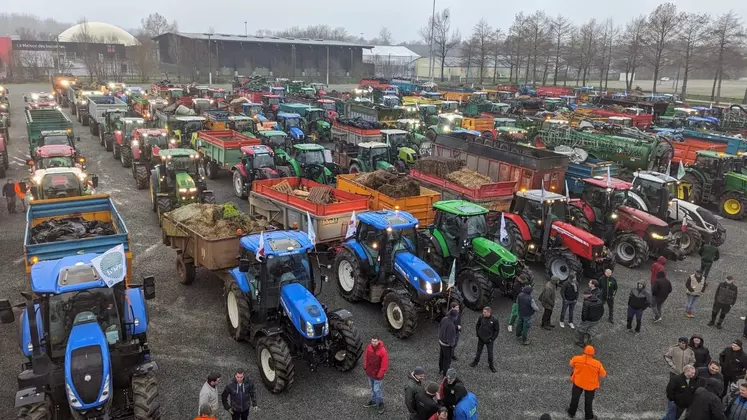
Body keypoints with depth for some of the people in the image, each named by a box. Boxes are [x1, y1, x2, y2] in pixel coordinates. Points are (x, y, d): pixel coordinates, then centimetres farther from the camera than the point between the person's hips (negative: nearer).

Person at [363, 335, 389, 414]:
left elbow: (384, 365, -20)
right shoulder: (369, 347, -10)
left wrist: (379, 375, -16)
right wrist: (365, 367, 9)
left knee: (377, 390, 3)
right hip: (369, 373, 6)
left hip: (377, 374, -6)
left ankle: (380, 404, 27)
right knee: (372, 388, 23)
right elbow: (366, 357, 7)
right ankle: (373, 400, 44)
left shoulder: (383, 351, -27)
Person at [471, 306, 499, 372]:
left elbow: (497, 330, -8)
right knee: (479, 351, 18)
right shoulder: (481, 318, -13)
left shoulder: (494, 320, -19)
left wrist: (492, 338, -9)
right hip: (481, 339, 2)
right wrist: (477, 334, 2)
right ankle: (476, 361, 38)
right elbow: (477, 325, 5)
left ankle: (491, 365, 28)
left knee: (490, 353, 9)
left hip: (489, 340, -2)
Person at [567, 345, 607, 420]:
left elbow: (572, 365, 1)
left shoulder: (576, 359, -21)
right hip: (591, 385, -1)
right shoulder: (597, 364, -25)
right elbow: (603, 375, -9)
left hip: (578, 382, 1)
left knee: (575, 397, 23)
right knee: (588, 401, 21)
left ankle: (571, 413, 41)